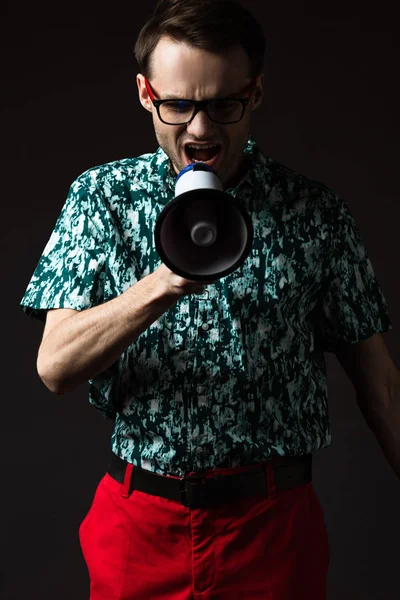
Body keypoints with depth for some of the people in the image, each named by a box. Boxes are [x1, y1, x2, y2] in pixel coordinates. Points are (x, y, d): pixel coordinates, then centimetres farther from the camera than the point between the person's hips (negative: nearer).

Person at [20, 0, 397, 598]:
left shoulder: (316, 213, -4)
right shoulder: (101, 196, -3)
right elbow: (56, 367, -11)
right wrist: (164, 284, -26)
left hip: (274, 525, 0)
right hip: (138, 523, 1)